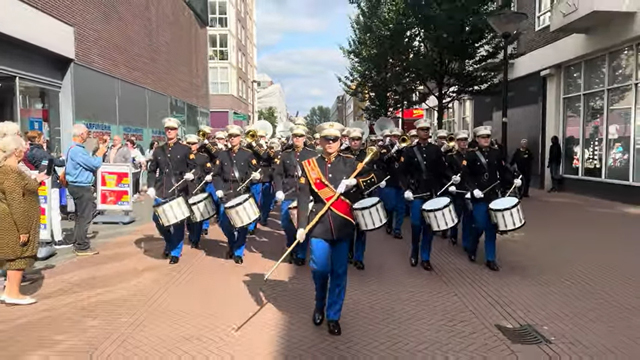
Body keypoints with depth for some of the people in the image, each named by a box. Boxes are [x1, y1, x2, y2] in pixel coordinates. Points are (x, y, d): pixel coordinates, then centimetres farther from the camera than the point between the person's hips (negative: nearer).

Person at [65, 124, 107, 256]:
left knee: (81, 216, 18)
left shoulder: (75, 149, 14)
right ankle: (82, 247, 1)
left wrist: (99, 151, 10)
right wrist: (101, 152, -5)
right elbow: (94, 164, -20)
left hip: (80, 186, 11)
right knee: (85, 217, -5)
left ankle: (78, 243, 27)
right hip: (81, 187, -11)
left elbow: (89, 162, 14)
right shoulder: (77, 150, -21)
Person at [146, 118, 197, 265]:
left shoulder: (185, 149, 3)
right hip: (161, 192, 3)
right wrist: (151, 186, 2)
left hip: (179, 191, -3)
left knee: (178, 222, 0)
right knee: (158, 220, 5)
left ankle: (175, 252, 12)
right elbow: (152, 171, 14)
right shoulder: (158, 150, 12)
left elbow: (194, 168, 2)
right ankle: (169, 242, 31)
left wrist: (191, 175, -20)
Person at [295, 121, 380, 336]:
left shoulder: (350, 163, 6)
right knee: (319, 268, -9)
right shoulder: (309, 165, 3)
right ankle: (319, 305, 22)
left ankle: (333, 316, 20)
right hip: (319, 225, -1)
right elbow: (303, 198, -1)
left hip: (342, 226, 1)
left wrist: (354, 182, -16)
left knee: (339, 272, 5)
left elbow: (372, 180, 3)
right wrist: (301, 226, -8)